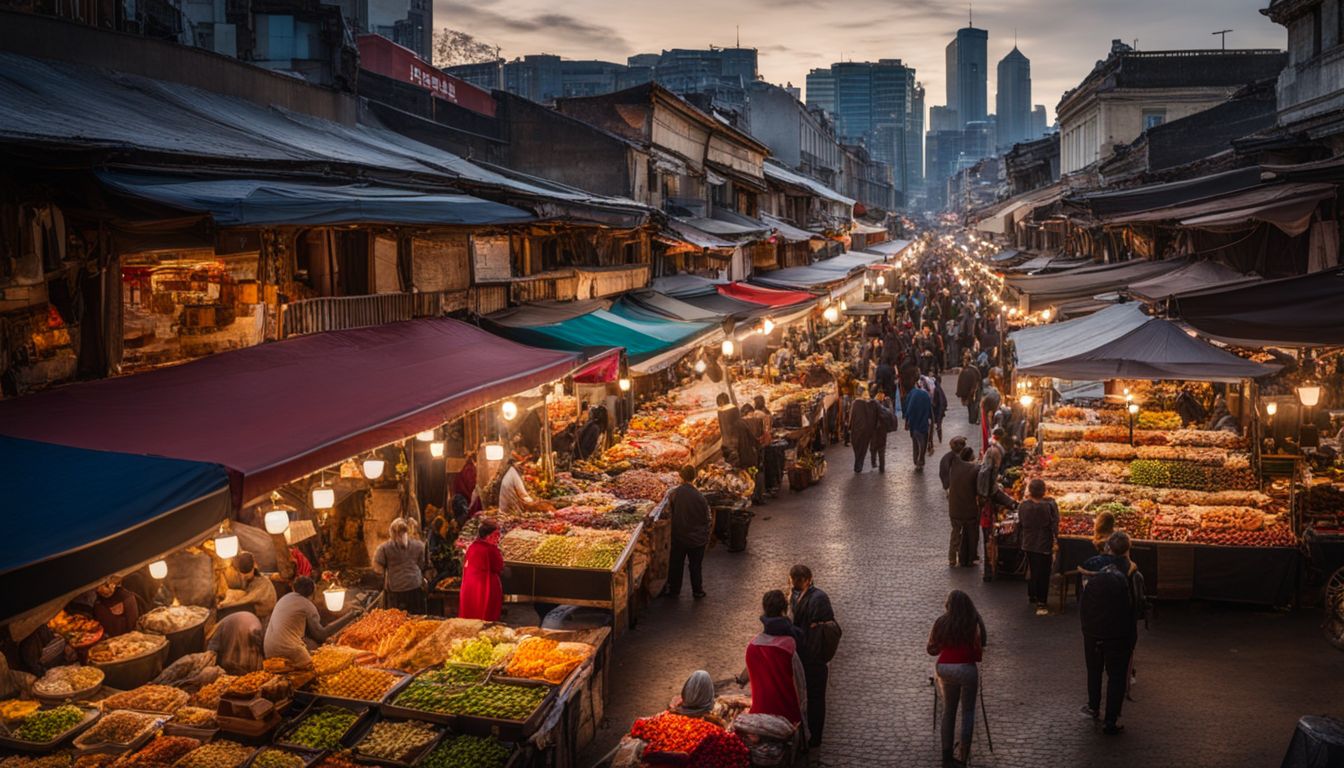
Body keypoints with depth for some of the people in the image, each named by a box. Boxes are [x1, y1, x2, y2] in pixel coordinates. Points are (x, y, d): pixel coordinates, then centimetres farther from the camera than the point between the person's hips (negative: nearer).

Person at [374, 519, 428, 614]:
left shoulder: (384, 547, -6)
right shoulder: (418, 545, -2)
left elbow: (377, 568, -2)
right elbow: (422, 566, 6)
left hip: (393, 589, -1)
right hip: (415, 588, 1)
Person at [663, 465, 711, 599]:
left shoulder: (673, 494, -13)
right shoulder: (699, 497, -19)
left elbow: (670, 514, 0)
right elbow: (707, 518, -8)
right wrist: (706, 536, 7)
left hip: (678, 536, 2)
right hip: (697, 537, -2)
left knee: (676, 564, 16)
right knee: (695, 565, 12)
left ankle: (673, 589, 27)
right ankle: (697, 591, 22)